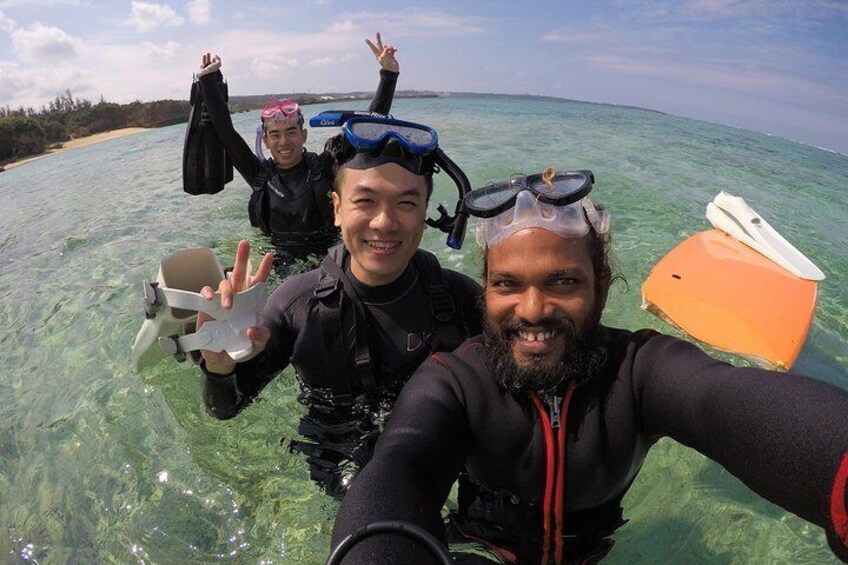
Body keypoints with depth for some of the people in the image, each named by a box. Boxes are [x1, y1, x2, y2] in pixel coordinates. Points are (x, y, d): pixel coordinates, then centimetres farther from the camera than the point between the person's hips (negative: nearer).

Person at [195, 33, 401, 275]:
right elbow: (225, 130, 7)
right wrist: (210, 81, 8)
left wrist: (388, 75, -12)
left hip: (326, 264, -2)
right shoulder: (261, 175, 4)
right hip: (276, 268, 2)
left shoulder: (324, 167, -3)